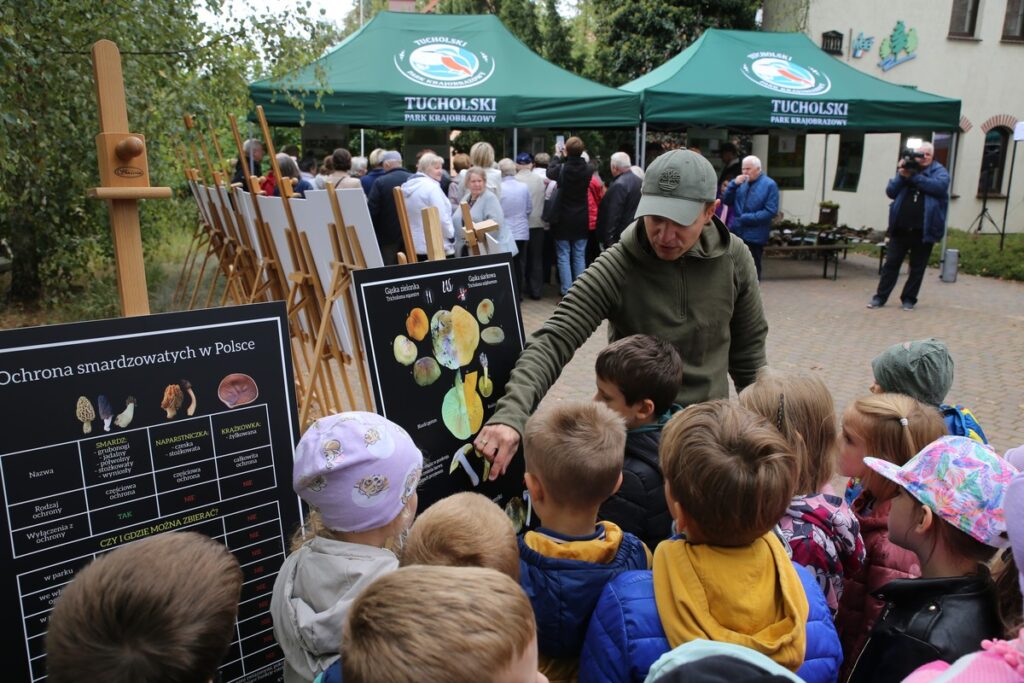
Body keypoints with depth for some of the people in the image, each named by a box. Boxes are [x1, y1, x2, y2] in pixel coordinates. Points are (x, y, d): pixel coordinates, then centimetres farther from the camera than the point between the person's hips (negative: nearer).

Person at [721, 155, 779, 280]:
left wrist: (747, 218, -18)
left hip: (755, 236, -5)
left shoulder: (769, 185, -9)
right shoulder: (741, 182, 8)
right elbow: (726, 201, 5)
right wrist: (734, 184, -10)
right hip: (735, 232, 5)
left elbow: (771, 211, -15)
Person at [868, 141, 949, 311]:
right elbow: (890, 192, 4)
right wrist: (901, 176, -12)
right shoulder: (907, 167, 13)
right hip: (900, 227, 2)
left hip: (924, 230, -2)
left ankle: (909, 299, 15)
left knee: (917, 267, 6)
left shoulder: (939, 171, 5)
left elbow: (939, 186, -17)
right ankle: (880, 297, 8)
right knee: (891, 263, 3)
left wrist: (914, 176, -17)